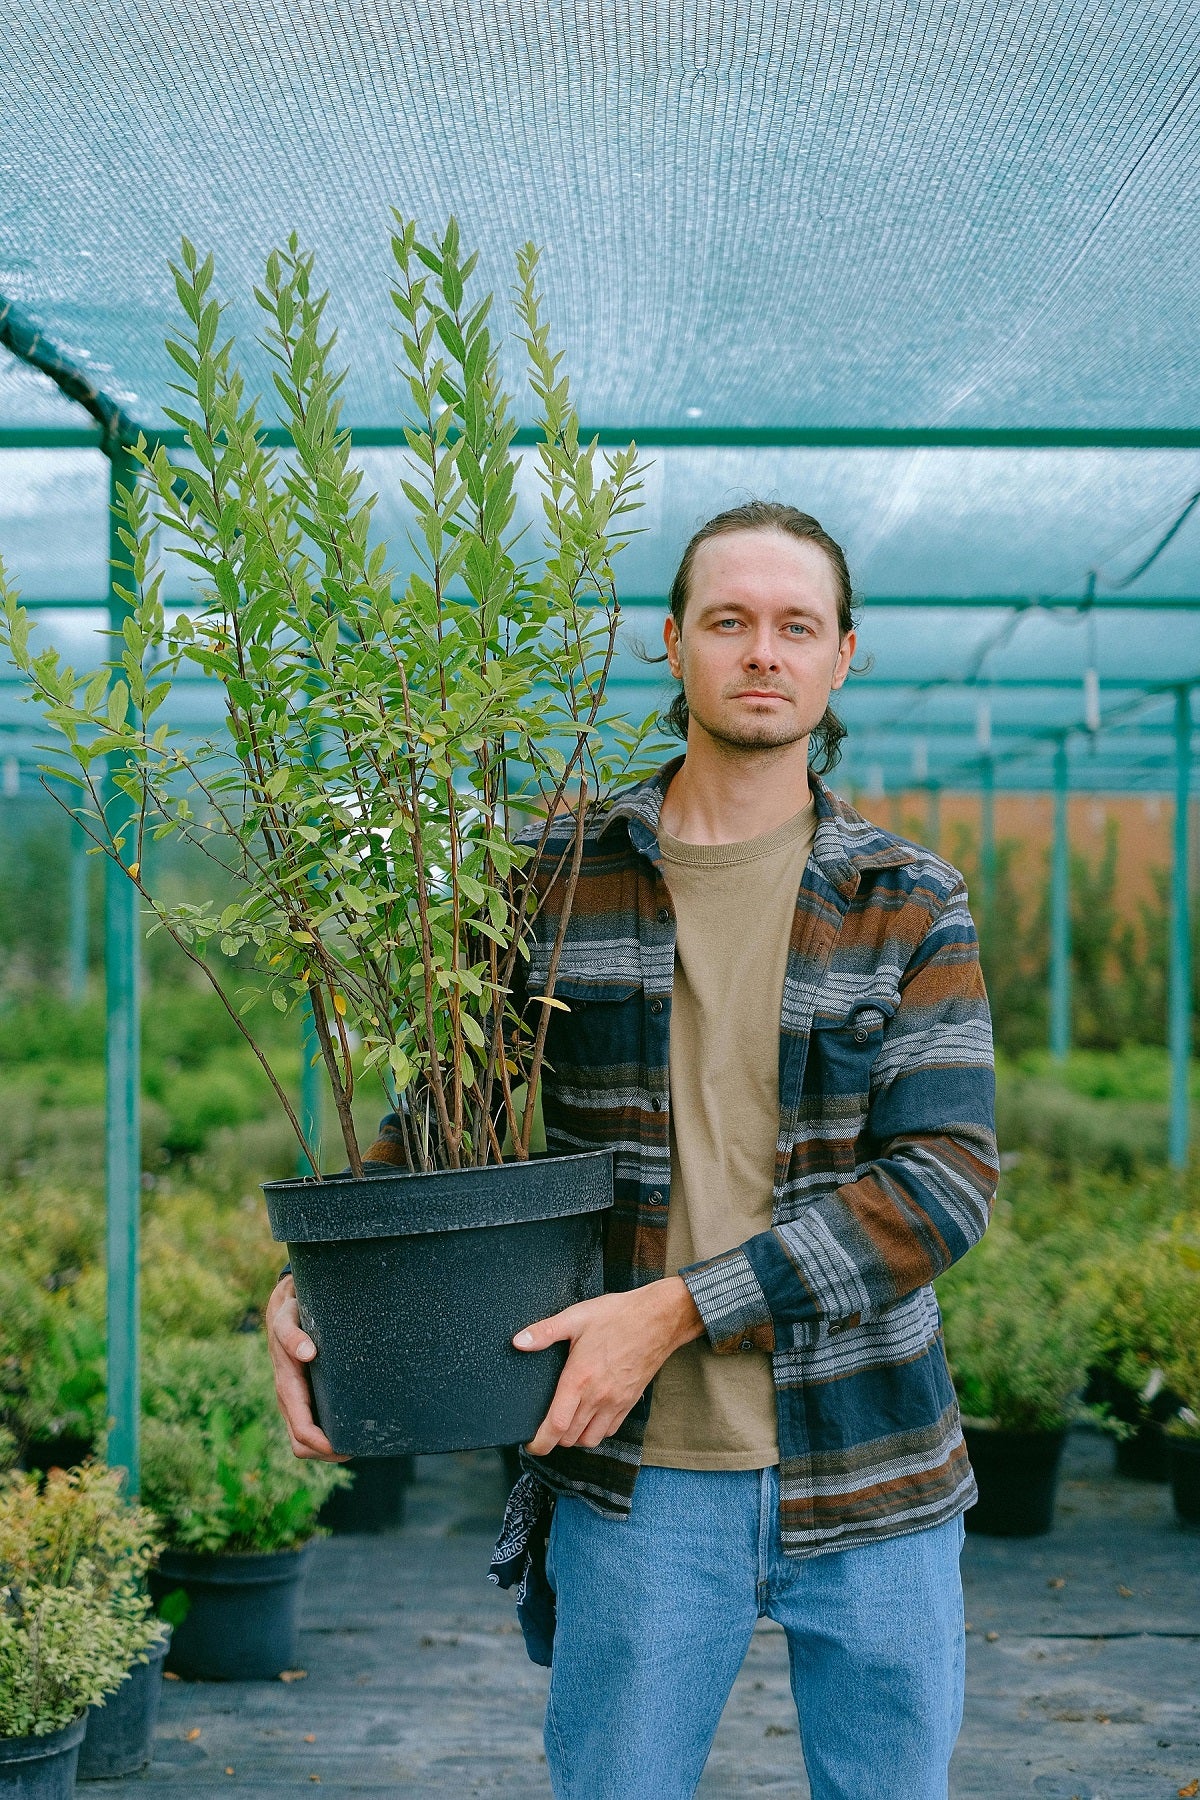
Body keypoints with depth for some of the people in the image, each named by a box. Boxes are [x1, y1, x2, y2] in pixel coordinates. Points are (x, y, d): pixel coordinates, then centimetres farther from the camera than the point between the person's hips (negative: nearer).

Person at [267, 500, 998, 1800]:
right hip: (638, 1474, 0)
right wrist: (310, 1283, -9)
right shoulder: (558, 882, 1)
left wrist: (676, 1310, -20)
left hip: (871, 1479, 1)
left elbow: (946, 1180, -11)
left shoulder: (910, 905, -1)